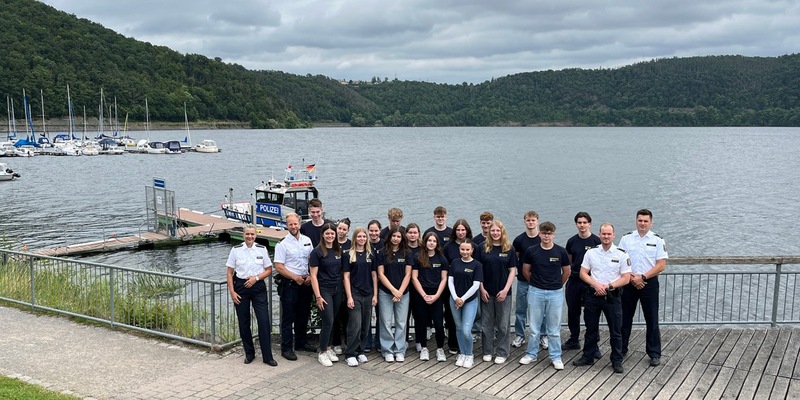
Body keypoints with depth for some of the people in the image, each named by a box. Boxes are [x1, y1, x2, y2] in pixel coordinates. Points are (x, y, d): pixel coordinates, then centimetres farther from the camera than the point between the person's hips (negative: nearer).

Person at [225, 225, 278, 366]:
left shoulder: (262, 249, 1)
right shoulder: (236, 250, 0)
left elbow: (269, 270, 5)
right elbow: (230, 272, 3)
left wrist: (256, 278, -11)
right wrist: (232, 292, -5)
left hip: (258, 287, 0)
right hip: (240, 287, 0)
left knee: (264, 321, -6)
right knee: (243, 322, 7)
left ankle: (267, 356, 1)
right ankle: (249, 353, 23)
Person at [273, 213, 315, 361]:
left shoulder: (307, 240, 8)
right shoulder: (282, 244, -8)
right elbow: (279, 267, -11)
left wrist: (310, 276, -3)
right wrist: (295, 278, -17)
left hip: (306, 283, 5)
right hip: (289, 284, -5)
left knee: (303, 315, 16)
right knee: (288, 318, 0)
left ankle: (302, 343, 30)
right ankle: (286, 348, 7)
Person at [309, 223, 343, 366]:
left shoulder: (339, 251, 7)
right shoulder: (317, 252, -8)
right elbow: (313, 276, -9)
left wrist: (344, 290, 6)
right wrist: (318, 296, -13)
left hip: (337, 290, 5)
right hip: (324, 290, -5)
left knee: (332, 321, 9)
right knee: (328, 322, -7)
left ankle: (328, 348, 22)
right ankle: (322, 353, 5)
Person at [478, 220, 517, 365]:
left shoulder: (509, 249, 0)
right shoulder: (483, 248, 2)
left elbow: (512, 271, -1)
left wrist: (506, 289, -9)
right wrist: (482, 289, -4)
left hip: (503, 292, -1)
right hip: (486, 292, 1)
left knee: (503, 324, 5)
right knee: (486, 323, 7)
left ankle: (502, 352, 15)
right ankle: (488, 351, 20)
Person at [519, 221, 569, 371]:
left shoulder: (561, 251, -5)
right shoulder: (531, 251, -4)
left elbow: (566, 272, 8)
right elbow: (525, 270, 9)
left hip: (555, 293, 0)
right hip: (535, 292, 1)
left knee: (554, 329, 6)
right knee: (534, 327, 9)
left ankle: (556, 357, 17)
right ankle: (531, 354, 22)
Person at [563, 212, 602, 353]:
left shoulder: (596, 241, -5)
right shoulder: (572, 241, 6)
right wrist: (566, 279, 8)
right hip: (574, 281, 4)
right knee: (573, 312, 12)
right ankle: (574, 340, 26)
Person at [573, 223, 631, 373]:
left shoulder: (621, 255, -4)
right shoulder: (591, 252, 2)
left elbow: (626, 278, -5)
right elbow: (583, 273, 3)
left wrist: (608, 286, -16)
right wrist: (596, 285, -13)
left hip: (612, 296, -2)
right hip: (592, 295, 2)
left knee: (616, 331, 4)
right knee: (591, 328, 13)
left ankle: (617, 361, 15)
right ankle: (588, 357, 25)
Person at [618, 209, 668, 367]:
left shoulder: (657, 240, -2)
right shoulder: (626, 239, 3)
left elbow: (661, 265, -7)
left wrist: (642, 277, -13)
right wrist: (632, 278, -11)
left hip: (649, 283, -2)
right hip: (628, 283, 2)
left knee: (652, 320, 3)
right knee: (625, 318, 9)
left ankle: (654, 354, 13)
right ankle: (621, 349, 21)